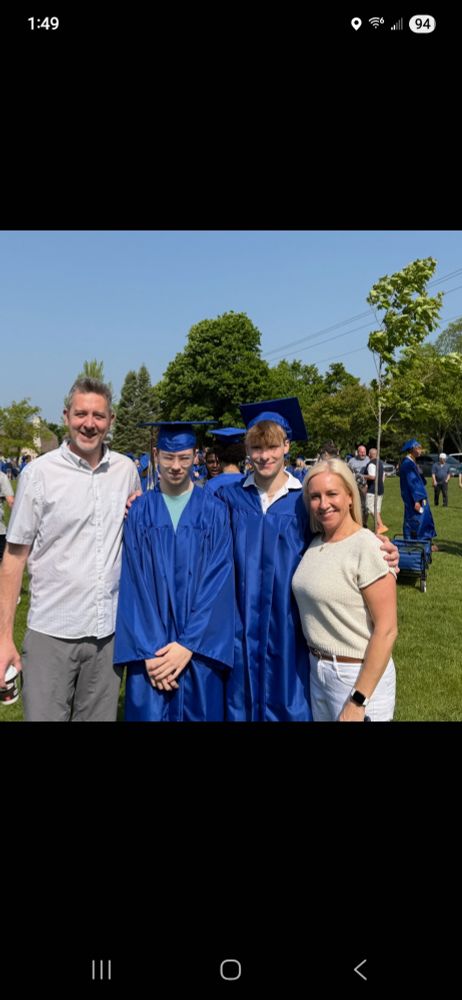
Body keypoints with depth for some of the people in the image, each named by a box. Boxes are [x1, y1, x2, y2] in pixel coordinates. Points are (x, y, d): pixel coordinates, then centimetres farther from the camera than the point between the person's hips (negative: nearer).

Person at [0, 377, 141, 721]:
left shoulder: (127, 470, 3)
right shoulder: (38, 473, -6)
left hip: (110, 629, 3)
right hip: (52, 632, -3)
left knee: (100, 716, 14)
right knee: (44, 715, 5)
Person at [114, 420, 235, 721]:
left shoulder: (214, 511, -2)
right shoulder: (139, 511, 1)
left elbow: (219, 582, -7)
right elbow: (133, 584, -4)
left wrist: (188, 644, -14)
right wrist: (148, 649, -13)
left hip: (200, 647, 0)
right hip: (151, 647, 1)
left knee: (199, 713, 9)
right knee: (149, 713, 7)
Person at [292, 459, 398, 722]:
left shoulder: (368, 547, -18)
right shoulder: (315, 544, 3)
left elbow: (386, 630, -19)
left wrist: (358, 700, -19)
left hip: (359, 675, -6)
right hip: (316, 669, 7)